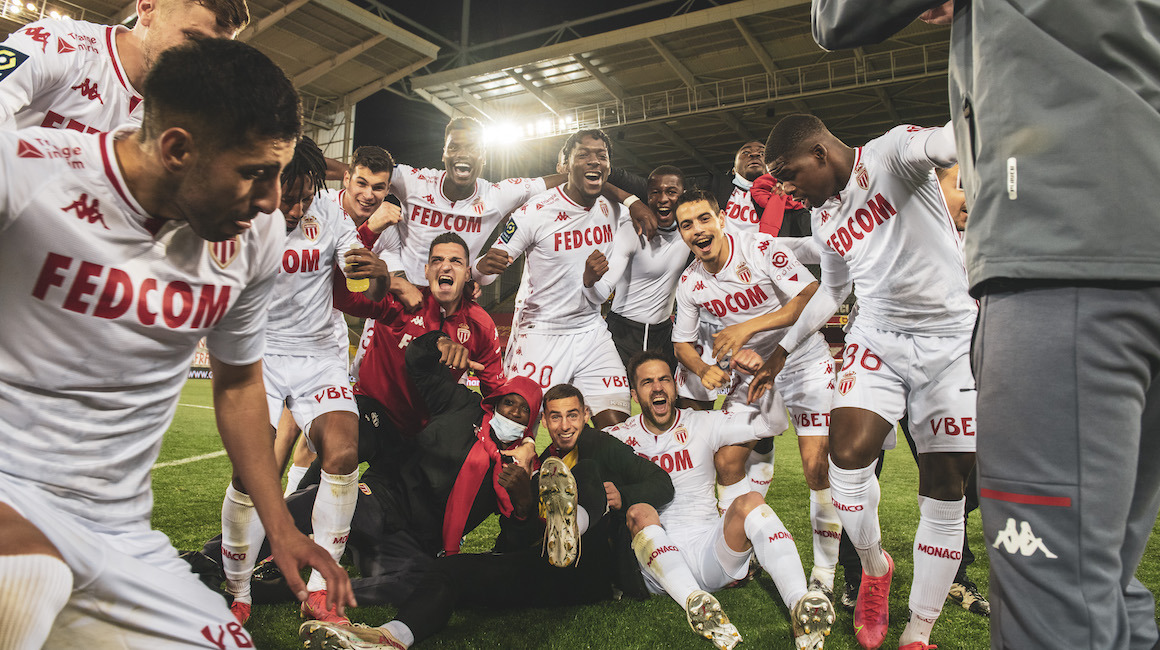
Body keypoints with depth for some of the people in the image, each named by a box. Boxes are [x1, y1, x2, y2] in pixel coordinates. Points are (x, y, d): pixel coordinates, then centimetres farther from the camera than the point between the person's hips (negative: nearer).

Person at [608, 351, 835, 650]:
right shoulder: (619, 438, 7)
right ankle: (694, 602, -49)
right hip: (655, 559, 0)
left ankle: (799, 602, -43)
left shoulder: (703, 424, 8)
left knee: (750, 502, -25)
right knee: (639, 512, -30)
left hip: (709, 551, 1)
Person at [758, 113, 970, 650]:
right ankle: (873, 568, 14)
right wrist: (782, 351, 22)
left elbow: (943, 144, -33)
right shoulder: (823, 218, 10)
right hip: (877, 339, 5)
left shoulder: (889, 154, -10)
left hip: (952, 340, -4)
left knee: (944, 490, 0)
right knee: (848, 455, -16)